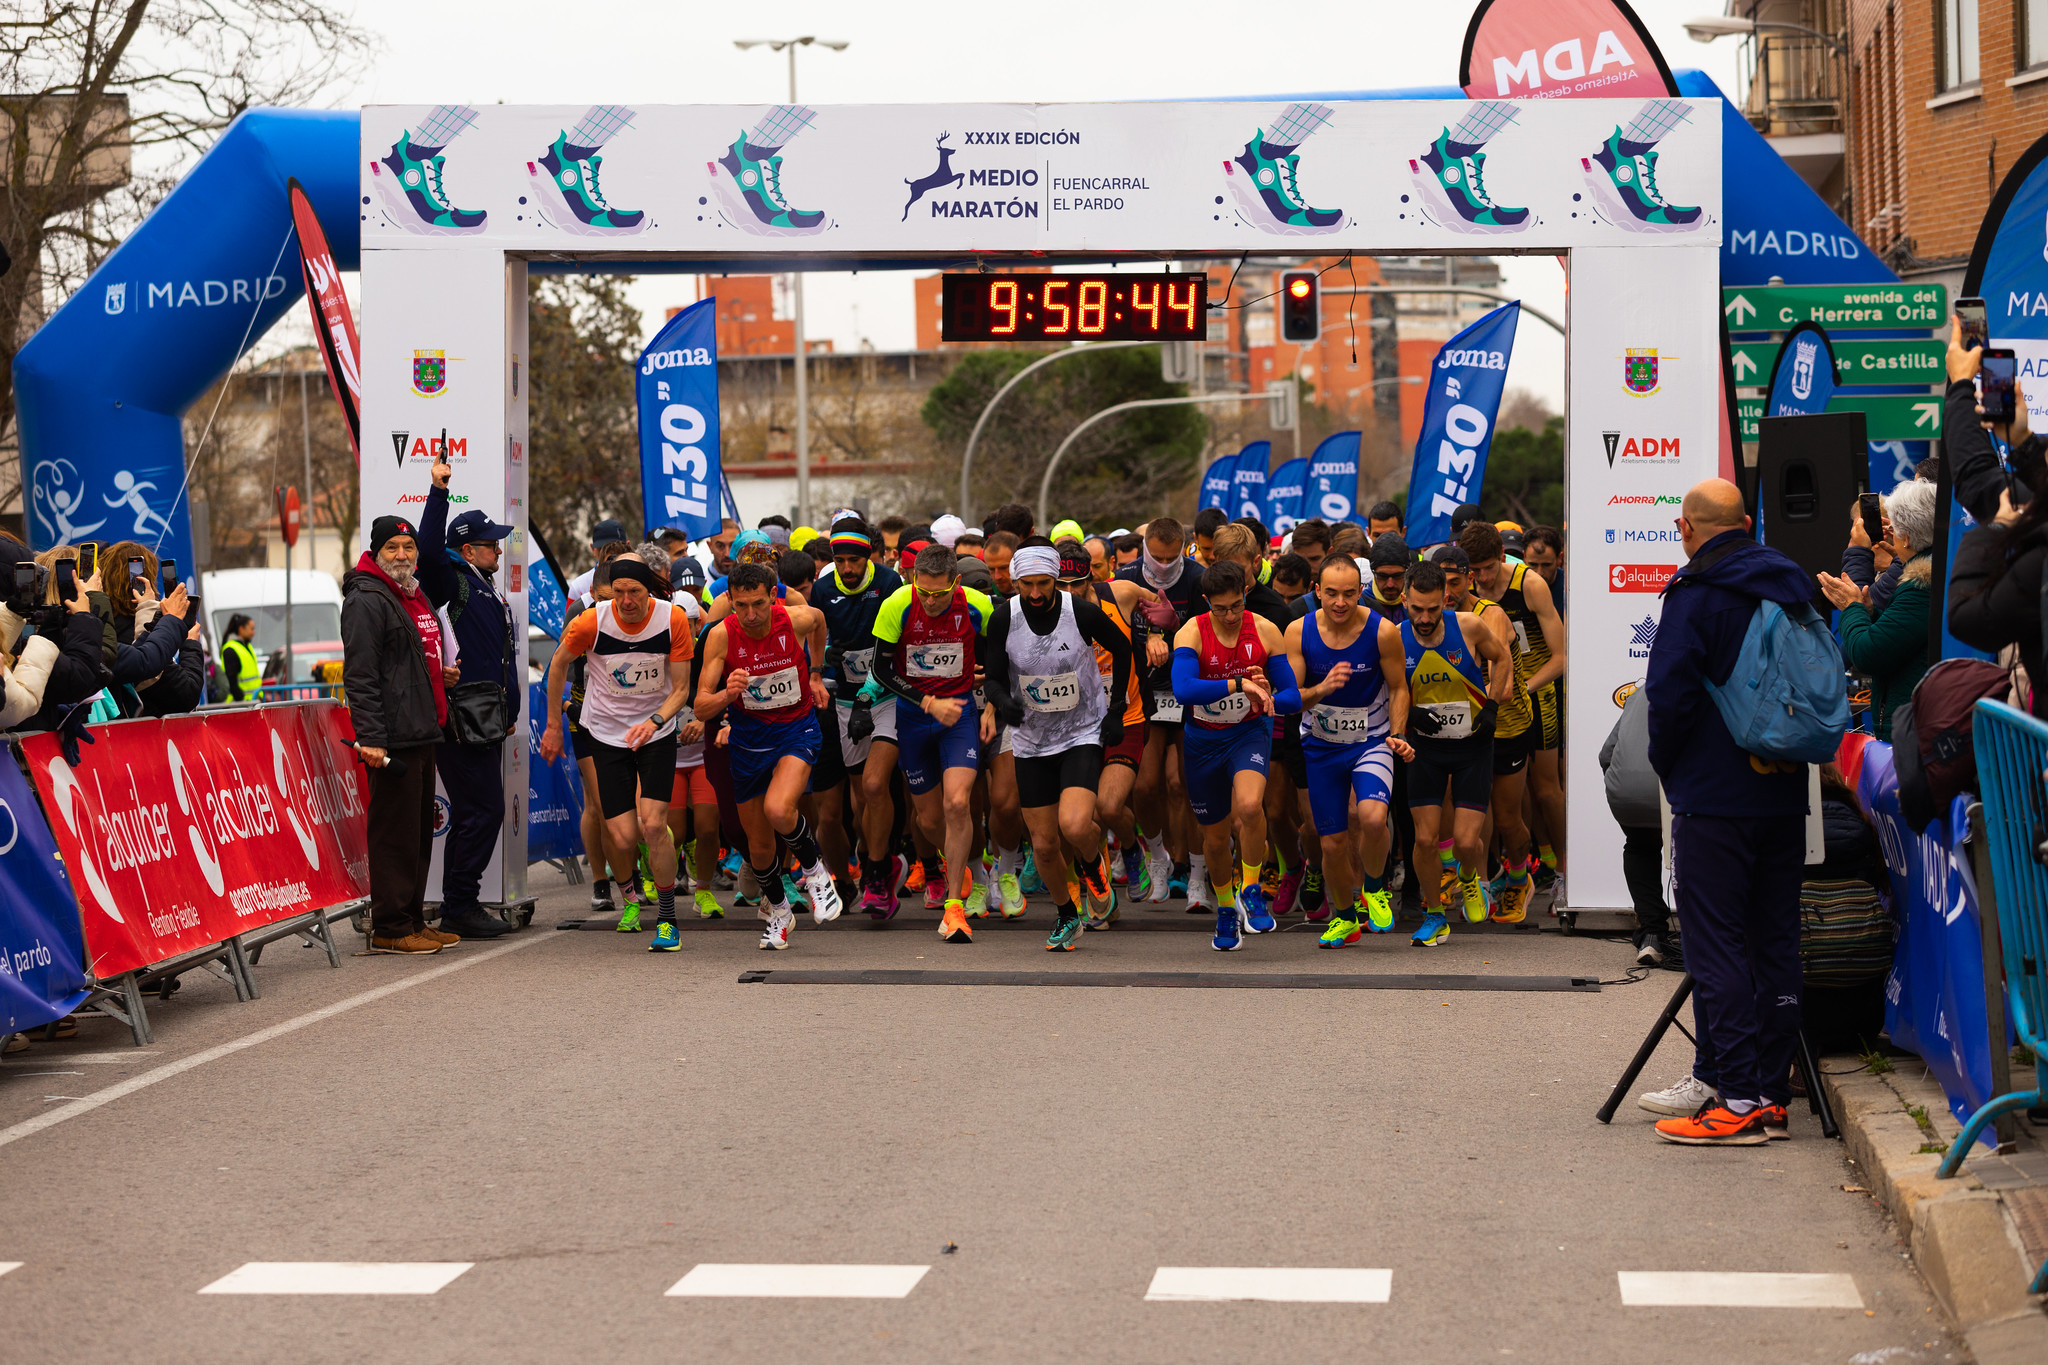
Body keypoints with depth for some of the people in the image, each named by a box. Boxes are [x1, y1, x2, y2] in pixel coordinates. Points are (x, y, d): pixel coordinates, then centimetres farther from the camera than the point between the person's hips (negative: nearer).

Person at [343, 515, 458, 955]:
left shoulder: (416, 597, 20)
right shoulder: (367, 600, -10)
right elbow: (359, 674, -17)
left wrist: (442, 675, 14)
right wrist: (371, 736, -23)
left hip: (422, 735, 10)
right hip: (393, 737, -10)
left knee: (419, 832, 14)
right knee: (394, 832, -7)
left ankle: (413, 920, 22)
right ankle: (390, 929, -2)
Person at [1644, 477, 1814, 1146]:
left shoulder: (1695, 593, -11)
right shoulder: (1795, 585, 11)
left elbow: (1670, 694, -15)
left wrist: (1667, 766, 0)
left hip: (1714, 797, -7)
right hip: (1786, 797, 7)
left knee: (1716, 946, -4)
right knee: (1775, 941, 10)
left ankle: (1739, 1099, -8)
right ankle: (1772, 1090, 13)